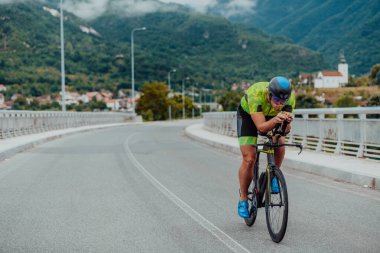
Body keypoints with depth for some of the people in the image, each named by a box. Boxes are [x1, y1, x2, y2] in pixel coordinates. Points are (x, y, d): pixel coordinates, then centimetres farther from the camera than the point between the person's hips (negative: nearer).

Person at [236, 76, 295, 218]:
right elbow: (261, 127, -44)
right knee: (249, 159, -12)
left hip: (270, 115, 3)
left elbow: (286, 130, -31)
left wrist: (287, 122, -53)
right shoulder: (256, 94, -41)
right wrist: (275, 120, -63)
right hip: (247, 115, -3)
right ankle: (243, 199, 5)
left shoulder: (290, 96, -31)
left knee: (280, 142, -24)